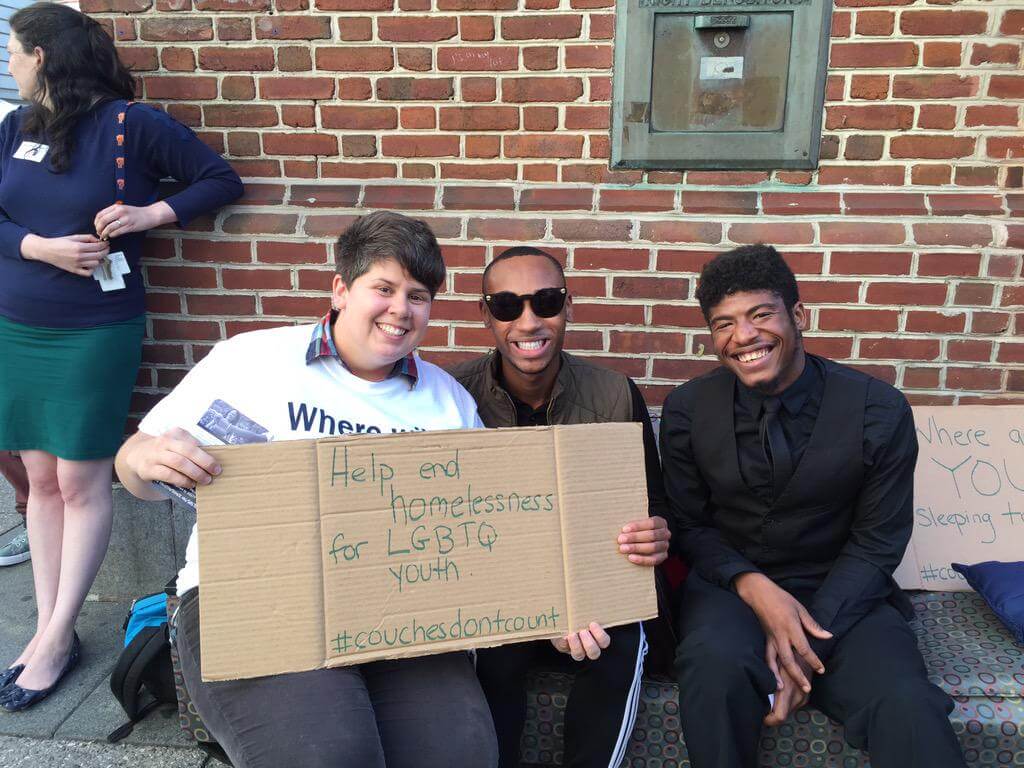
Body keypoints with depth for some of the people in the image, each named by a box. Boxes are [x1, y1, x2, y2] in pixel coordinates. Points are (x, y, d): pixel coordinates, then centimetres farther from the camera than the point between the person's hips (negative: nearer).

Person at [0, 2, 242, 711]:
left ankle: (58, 639, 10)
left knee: (81, 482, -1)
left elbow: (223, 180, -4)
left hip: (97, 333, -5)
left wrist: (148, 214, -15)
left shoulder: (130, 125, -7)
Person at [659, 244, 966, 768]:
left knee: (907, 709, -30)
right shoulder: (687, 409, -5)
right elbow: (687, 524, 2)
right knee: (715, 661, -32)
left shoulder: (880, 411, -8)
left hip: (841, 592, -1)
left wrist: (808, 639, -16)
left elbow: (876, 543, -3)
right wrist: (753, 586, -17)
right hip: (730, 583, 1)